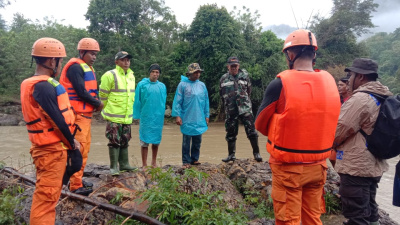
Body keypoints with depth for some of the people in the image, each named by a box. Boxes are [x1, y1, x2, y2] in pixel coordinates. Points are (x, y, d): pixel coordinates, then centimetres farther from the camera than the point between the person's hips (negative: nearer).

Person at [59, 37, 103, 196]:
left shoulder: (87, 68, 17)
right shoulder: (75, 67, -14)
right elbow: (81, 92, -21)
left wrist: (95, 103, -4)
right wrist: (97, 103, -8)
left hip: (85, 114, 10)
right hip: (78, 115, -10)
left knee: (85, 147, 15)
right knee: (79, 149, -8)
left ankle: (78, 180, 26)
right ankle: (76, 185, -1)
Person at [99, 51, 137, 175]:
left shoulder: (131, 75, 10)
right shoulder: (110, 75, -12)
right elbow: (103, 95, -8)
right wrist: (108, 110, 0)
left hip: (127, 117, 7)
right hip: (114, 117, -6)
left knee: (124, 142, 15)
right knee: (114, 142, 0)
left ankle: (124, 165, 26)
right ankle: (113, 167, 11)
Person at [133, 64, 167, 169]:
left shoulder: (162, 86, 7)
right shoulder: (142, 84, -1)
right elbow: (137, 101, 0)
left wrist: (162, 115, 9)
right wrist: (137, 116, -2)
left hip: (158, 118, 3)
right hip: (145, 117, -3)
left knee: (156, 140, 11)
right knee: (144, 141, 1)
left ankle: (154, 163, 25)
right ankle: (144, 165, 10)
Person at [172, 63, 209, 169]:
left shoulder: (202, 85, 9)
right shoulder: (182, 84, -4)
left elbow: (206, 101, 13)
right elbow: (177, 101, -5)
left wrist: (207, 115, 11)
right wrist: (177, 115, -11)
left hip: (199, 119, 4)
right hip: (187, 119, -4)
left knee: (197, 141, 12)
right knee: (186, 142, 3)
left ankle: (195, 159, 25)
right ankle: (186, 162, 12)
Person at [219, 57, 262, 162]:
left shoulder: (244, 76, 5)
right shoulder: (223, 79, 6)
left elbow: (249, 90, 15)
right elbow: (222, 94, 17)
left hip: (245, 108, -1)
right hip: (231, 110, 1)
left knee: (251, 131, -4)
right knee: (231, 133, 8)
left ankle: (256, 153, 7)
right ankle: (231, 155, 20)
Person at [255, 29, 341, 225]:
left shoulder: (280, 84, -15)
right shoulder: (330, 81, -1)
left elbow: (260, 124, -4)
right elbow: (329, 122, 9)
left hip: (288, 166, -5)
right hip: (318, 165, 5)